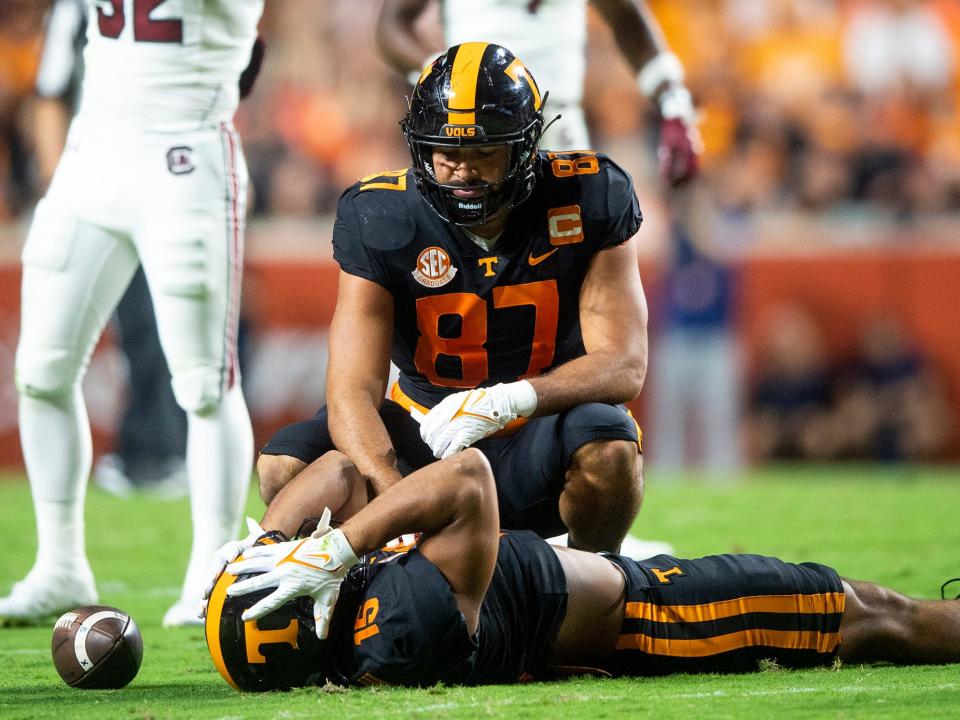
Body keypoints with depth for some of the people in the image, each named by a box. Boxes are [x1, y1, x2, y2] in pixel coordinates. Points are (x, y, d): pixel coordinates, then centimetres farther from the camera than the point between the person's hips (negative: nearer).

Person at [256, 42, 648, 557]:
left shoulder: (589, 200, -12)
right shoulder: (381, 220, -12)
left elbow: (624, 366, -16)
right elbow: (352, 388, -20)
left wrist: (508, 400, -36)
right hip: (429, 439, 1)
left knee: (609, 450, -34)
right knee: (286, 467, -21)